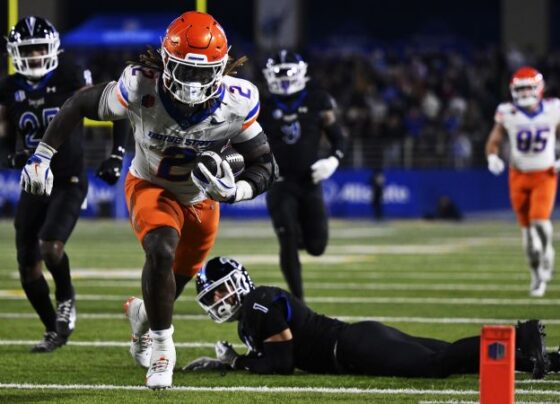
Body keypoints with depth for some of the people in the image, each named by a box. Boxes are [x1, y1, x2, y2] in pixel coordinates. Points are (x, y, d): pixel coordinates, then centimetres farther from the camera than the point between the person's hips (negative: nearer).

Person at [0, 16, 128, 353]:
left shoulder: (71, 79, -10)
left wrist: (116, 156, -8)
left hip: (69, 184, -4)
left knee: (50, 247, -25)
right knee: (28, 268, 3)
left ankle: (66, 298, 6)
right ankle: (55, 331, 22)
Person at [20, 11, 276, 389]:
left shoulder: (237, 104, -29)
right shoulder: (141, 87, -34)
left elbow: (265, 166, -17)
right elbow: (82, 104, -16)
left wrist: (235, 190, -37)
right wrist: (43, 155, -16)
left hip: (202, 199, 3)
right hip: (151, 187, -3)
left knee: (178, 278, 20)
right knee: (161, 252, -31)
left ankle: (143, 313, 55)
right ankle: (161, 345, -12)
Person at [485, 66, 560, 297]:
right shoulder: (508, 114, -10)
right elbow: (494, 142, -3)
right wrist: (493, 158, -24)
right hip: (519, 176, 1)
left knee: (540, 220, -19)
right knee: (526, 227, 7)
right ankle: (537, 274, 24)